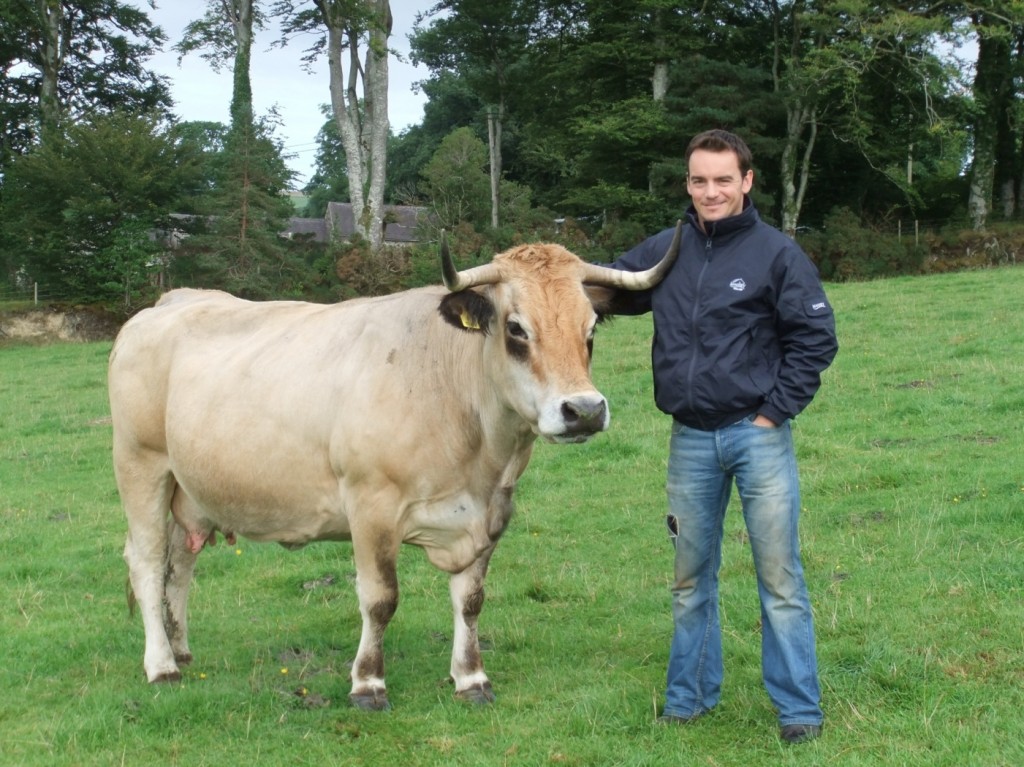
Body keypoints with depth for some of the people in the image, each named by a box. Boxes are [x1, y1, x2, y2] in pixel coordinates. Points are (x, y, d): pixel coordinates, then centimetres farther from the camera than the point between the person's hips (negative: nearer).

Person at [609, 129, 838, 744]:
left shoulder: (777, 253, -6)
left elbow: (816, 338, -5)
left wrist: (775, 412, -9)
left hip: (758, 434, -4)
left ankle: (799, 707, 11)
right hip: (690, 439, 4)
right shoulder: (664, 251, 5)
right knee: (692, 577, 14)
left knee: (779, 576, 2)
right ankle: (690, 695, 27)